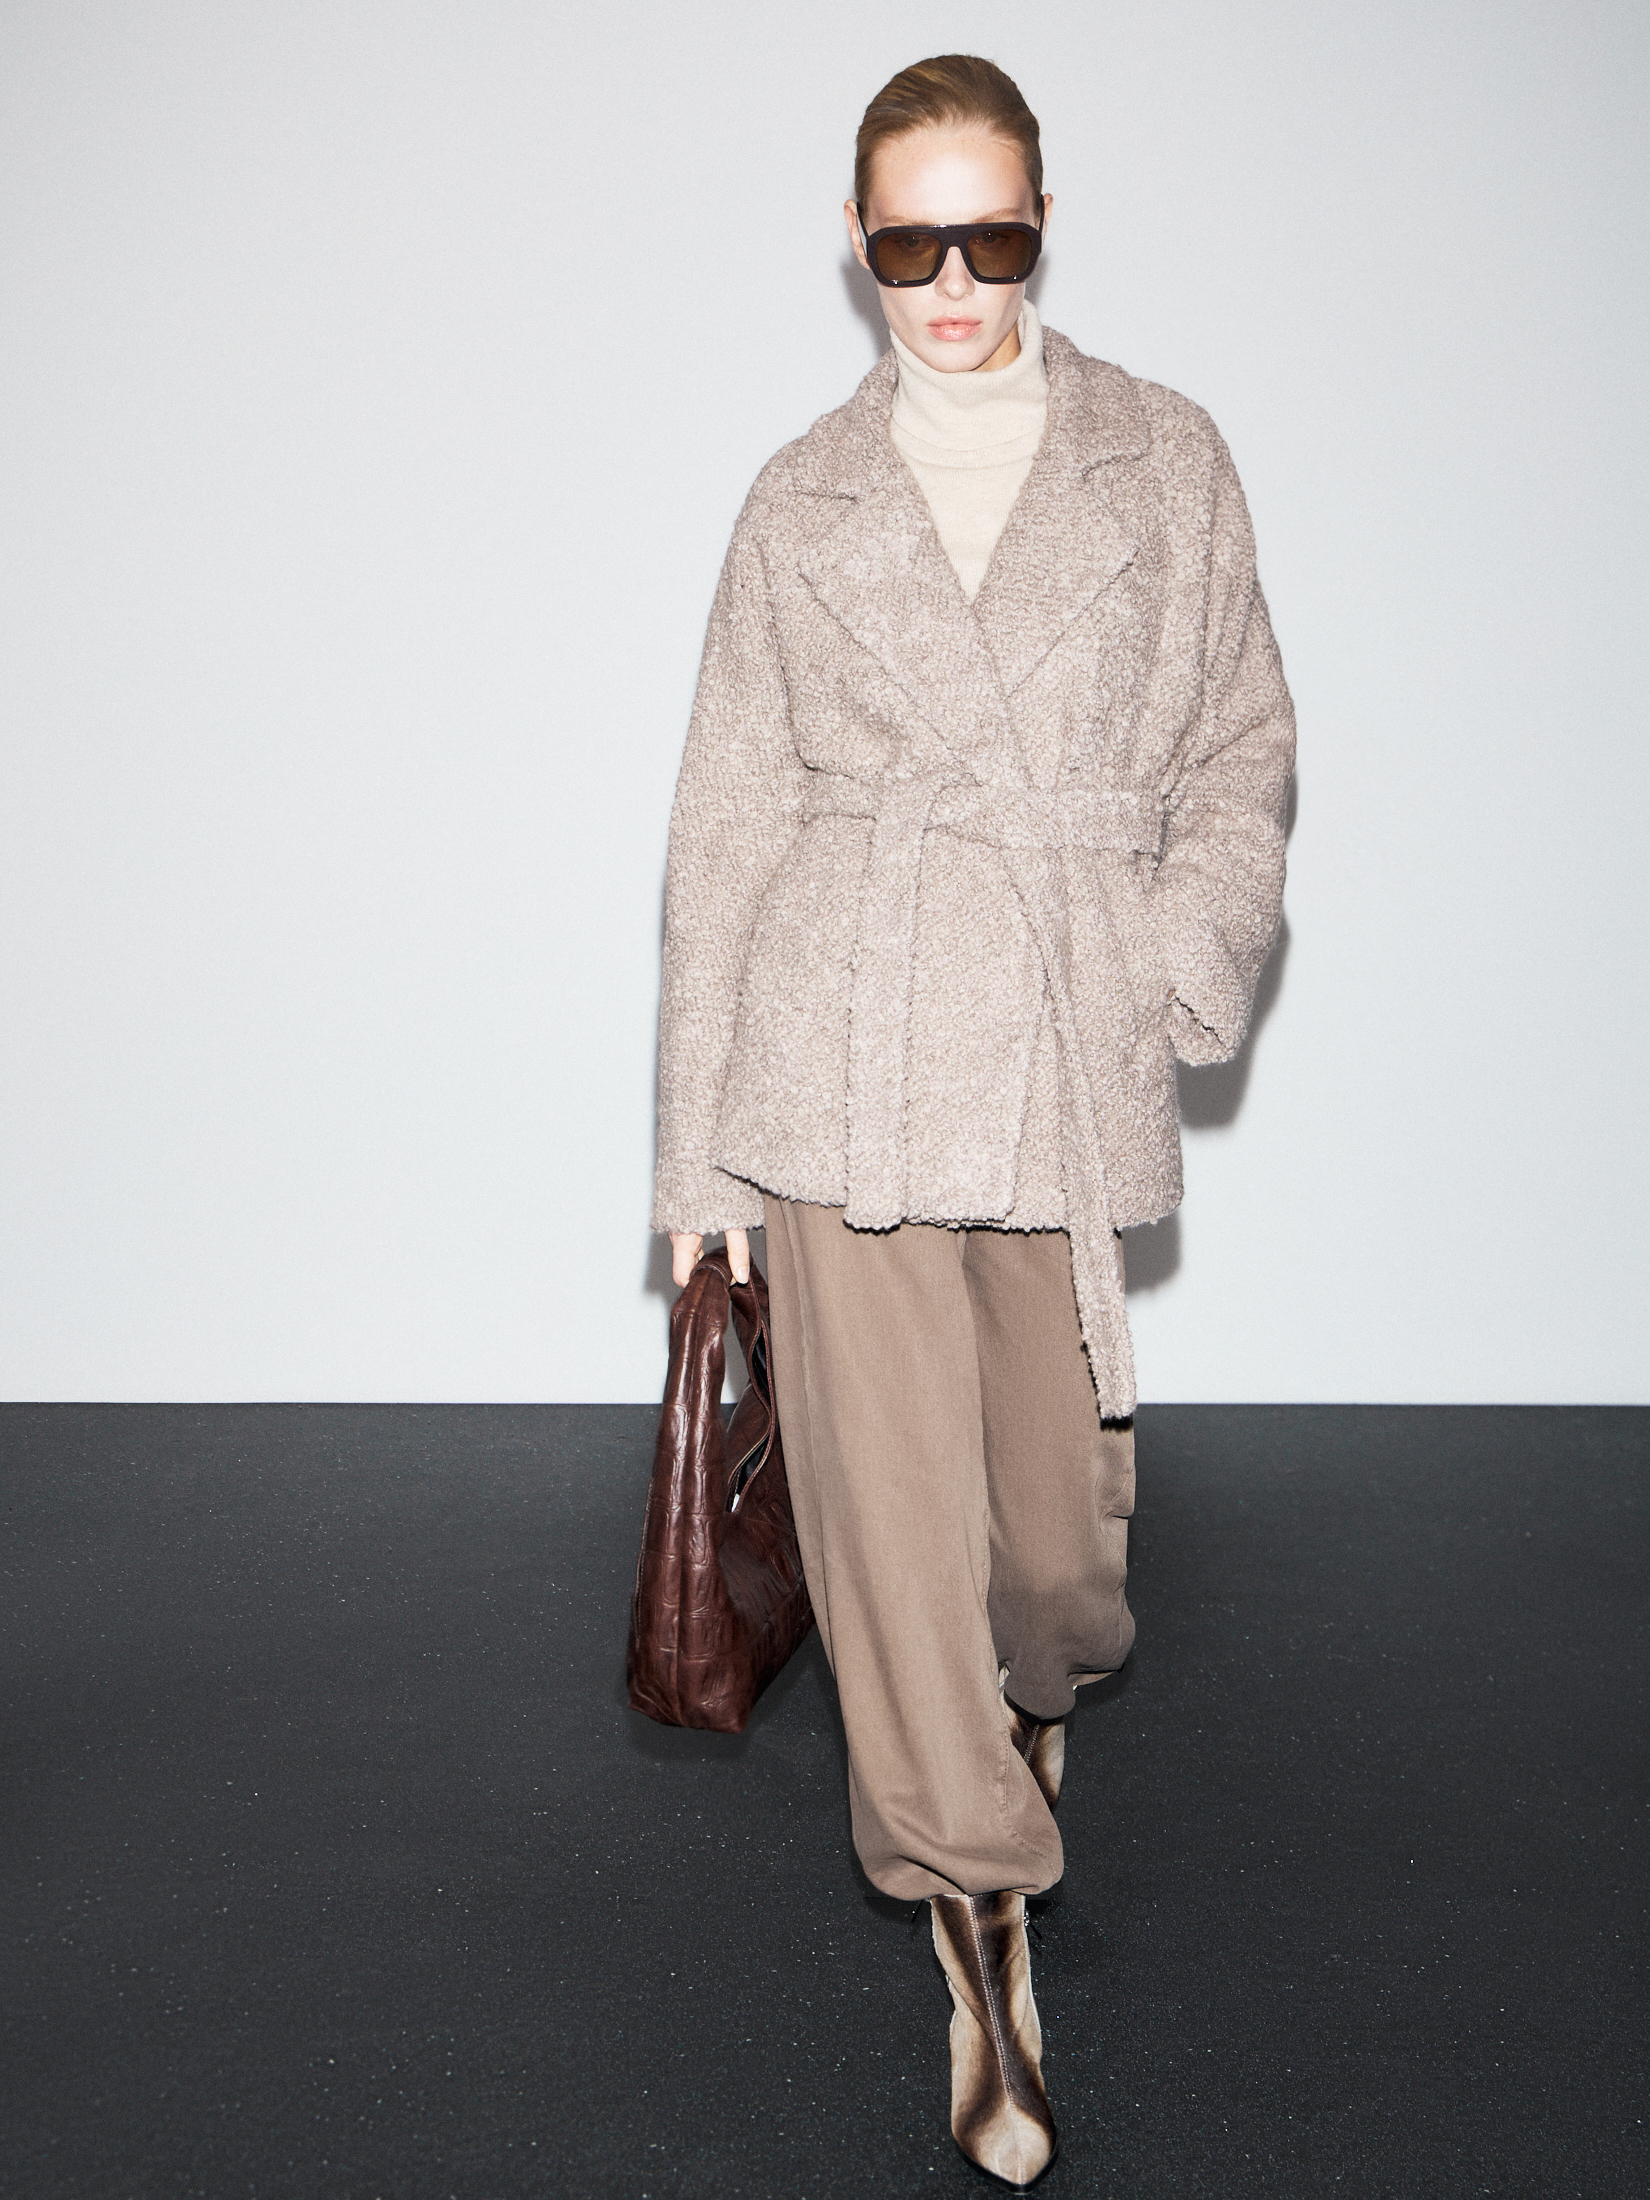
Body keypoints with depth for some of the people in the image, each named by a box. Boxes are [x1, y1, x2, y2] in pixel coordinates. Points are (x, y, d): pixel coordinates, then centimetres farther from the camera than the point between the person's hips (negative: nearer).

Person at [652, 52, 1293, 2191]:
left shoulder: (1164, 459, 9)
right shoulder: (800, 502, 8)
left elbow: (1242, 742, 11)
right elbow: (728, 814, 8)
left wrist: (1185, 957, -7)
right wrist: (698, 1136, 6)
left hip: (1068, 1047, 1)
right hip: (844, 1050, 0)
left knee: (1060, 1482, 8)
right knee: (886, 1477, -2)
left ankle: (1037, 1691, 45)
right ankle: (979, 1910, 11)